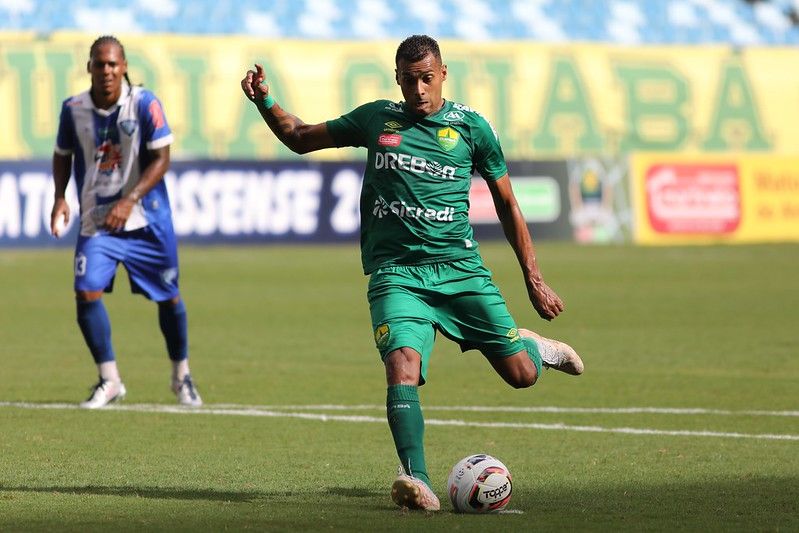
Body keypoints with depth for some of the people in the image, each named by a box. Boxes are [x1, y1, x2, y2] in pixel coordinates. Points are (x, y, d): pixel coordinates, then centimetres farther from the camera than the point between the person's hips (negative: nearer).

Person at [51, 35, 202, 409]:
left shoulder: (145, 104, -13)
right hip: (96, 221, 2)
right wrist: (60, 197, -3)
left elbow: (161, 159, -13)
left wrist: (129, 200, -23)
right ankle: (108, 381, 0)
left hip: (148, 220, -2)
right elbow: (63, 155, 12)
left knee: (168, 297, 7)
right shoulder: (73, 109, -4)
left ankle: (182, 377, 29)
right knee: (86, 292, -15)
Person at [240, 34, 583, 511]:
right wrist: (265, 102, 4)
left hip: (459, 269, 0)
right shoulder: (376, 119, 10)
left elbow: (507, 205, 13)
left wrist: (535, 280, 11)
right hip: (395, 274, 0)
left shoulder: (471, 126, 6)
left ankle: (534, 346, 33)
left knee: (521, 374, -5)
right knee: (402, 365, -26)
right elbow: (300, 138, 22)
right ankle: (418, 483, -35)